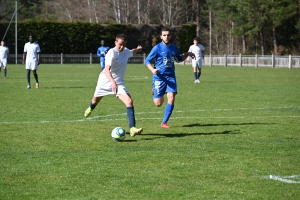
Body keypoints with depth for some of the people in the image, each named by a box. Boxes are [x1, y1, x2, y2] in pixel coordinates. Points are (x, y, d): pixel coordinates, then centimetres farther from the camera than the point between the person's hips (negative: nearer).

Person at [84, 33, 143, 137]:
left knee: (129, 101, -21)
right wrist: (113, 82, -50)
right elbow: (107, 70, -38)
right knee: (95, 100, 24)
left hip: (118, 83, 3)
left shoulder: (126, 51, -2)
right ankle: (90, 108, 63)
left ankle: (132, 128, -27)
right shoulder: (111, 53, -24)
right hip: (105, 81, -3)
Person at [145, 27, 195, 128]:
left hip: (171, 76, 4)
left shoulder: (174, 48, 7)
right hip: (159, 77, -3)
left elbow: (179, 59, 25)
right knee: (158, 103, -3)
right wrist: (152, 69, -22)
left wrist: (187, 54, 8)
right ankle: (154, 90, 36)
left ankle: (164, 122, -1)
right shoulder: (157, 48, -8)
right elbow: (147, 60, -4)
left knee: (171, 98, -14)